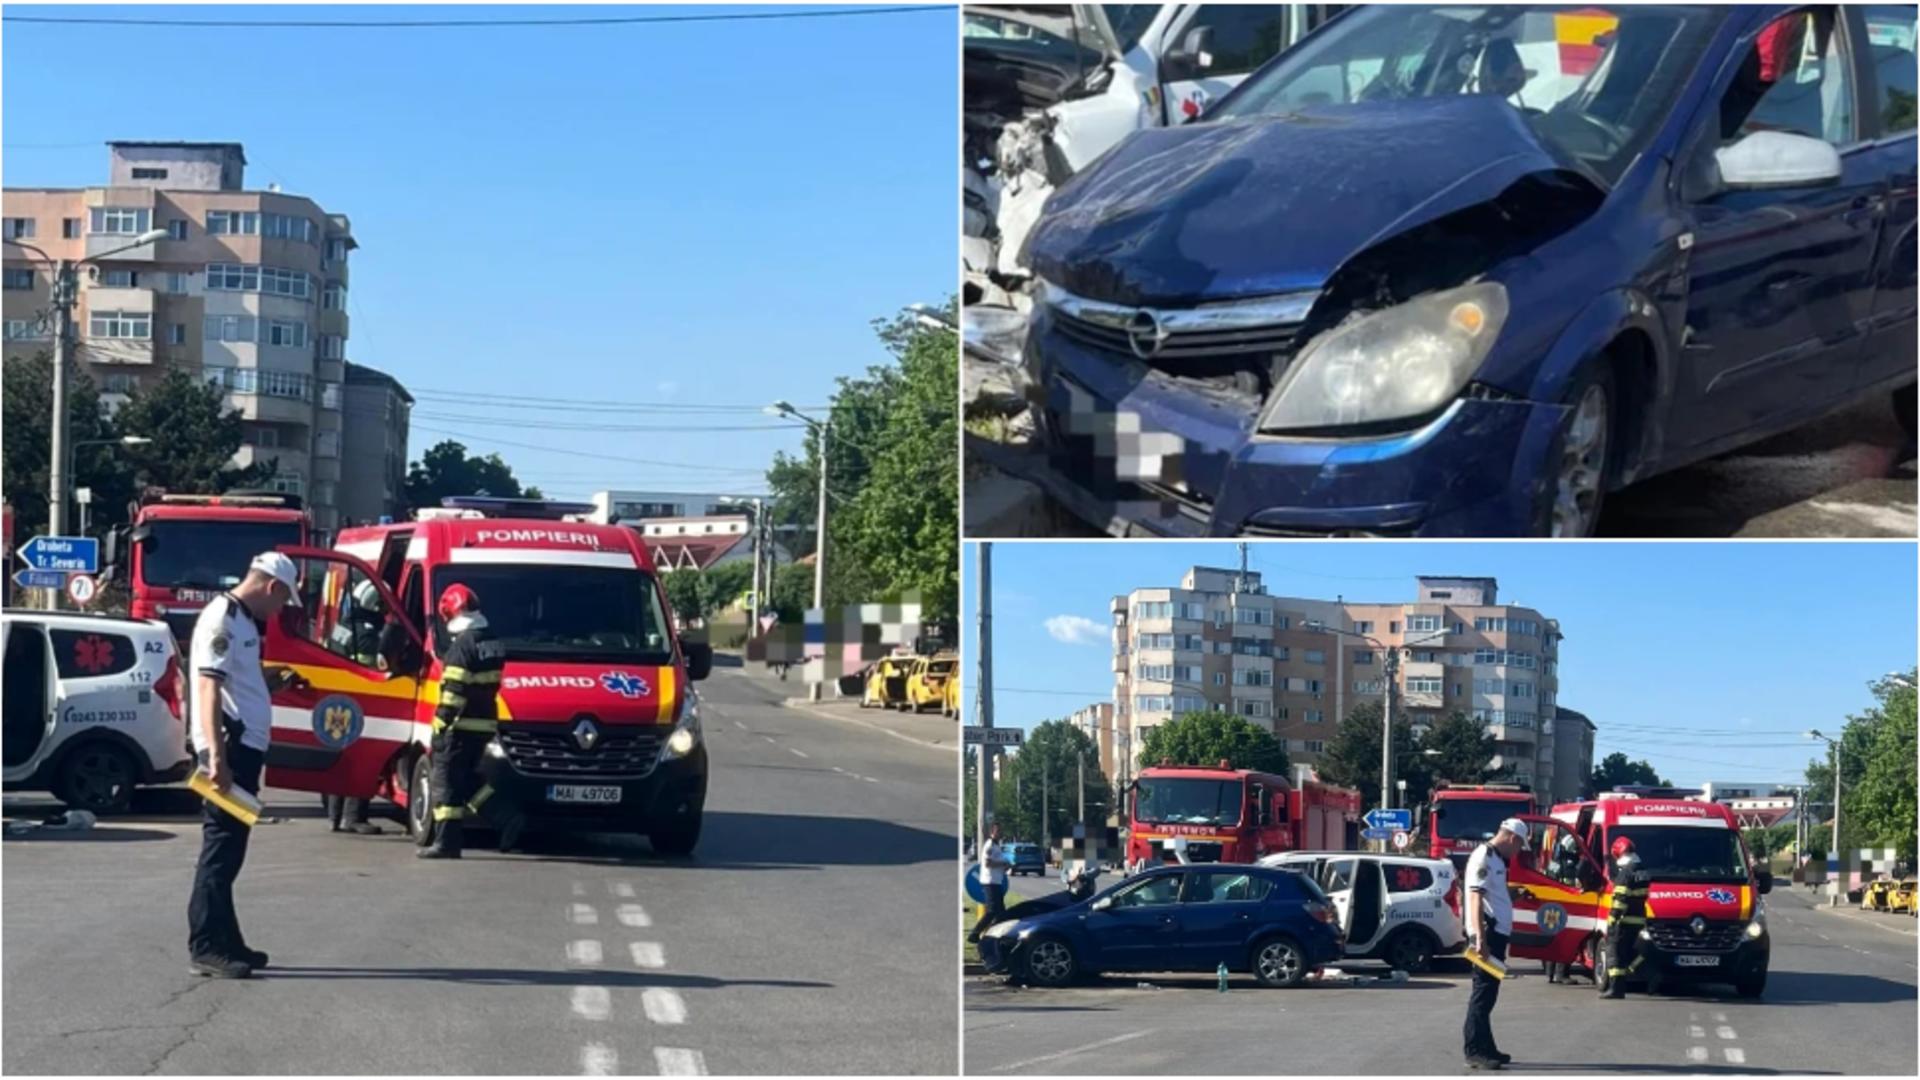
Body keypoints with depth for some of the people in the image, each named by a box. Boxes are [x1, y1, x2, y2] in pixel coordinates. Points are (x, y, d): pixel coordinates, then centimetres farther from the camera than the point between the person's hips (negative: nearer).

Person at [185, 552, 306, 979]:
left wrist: (274, 681, 16)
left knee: (229, 847, 14)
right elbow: (209, 688, -21)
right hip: (229, 747, -10)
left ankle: (226, 943, 21)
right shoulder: (222, 619, -13)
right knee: (221, 847, -9)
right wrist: (217, 756, -27)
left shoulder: (243, 620, 18)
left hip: (246, 746, 10)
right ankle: (205, 948, -8)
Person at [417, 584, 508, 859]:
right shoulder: (493, 643, 13)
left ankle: (446, 843, -3)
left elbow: (454, 691, -19)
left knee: (446, 783, -3)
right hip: (485, 723, 9)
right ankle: (505, 819, 6)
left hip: (461, 726, -9)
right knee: (467, 781, 18)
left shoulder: (463, 645, -15)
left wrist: (440, 725, -18)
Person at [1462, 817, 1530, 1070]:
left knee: (1488, 993, 14)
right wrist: (1480, 938, -28)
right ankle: (1475, 1052, -10)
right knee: (1483, 993, -10)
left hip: (1496, 933, 10)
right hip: (1487, 933, -10)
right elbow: (1476, 897, -21)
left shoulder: (1496, 859, 18)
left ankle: (1486, 1049, 21)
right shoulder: (1484, 857, -13)